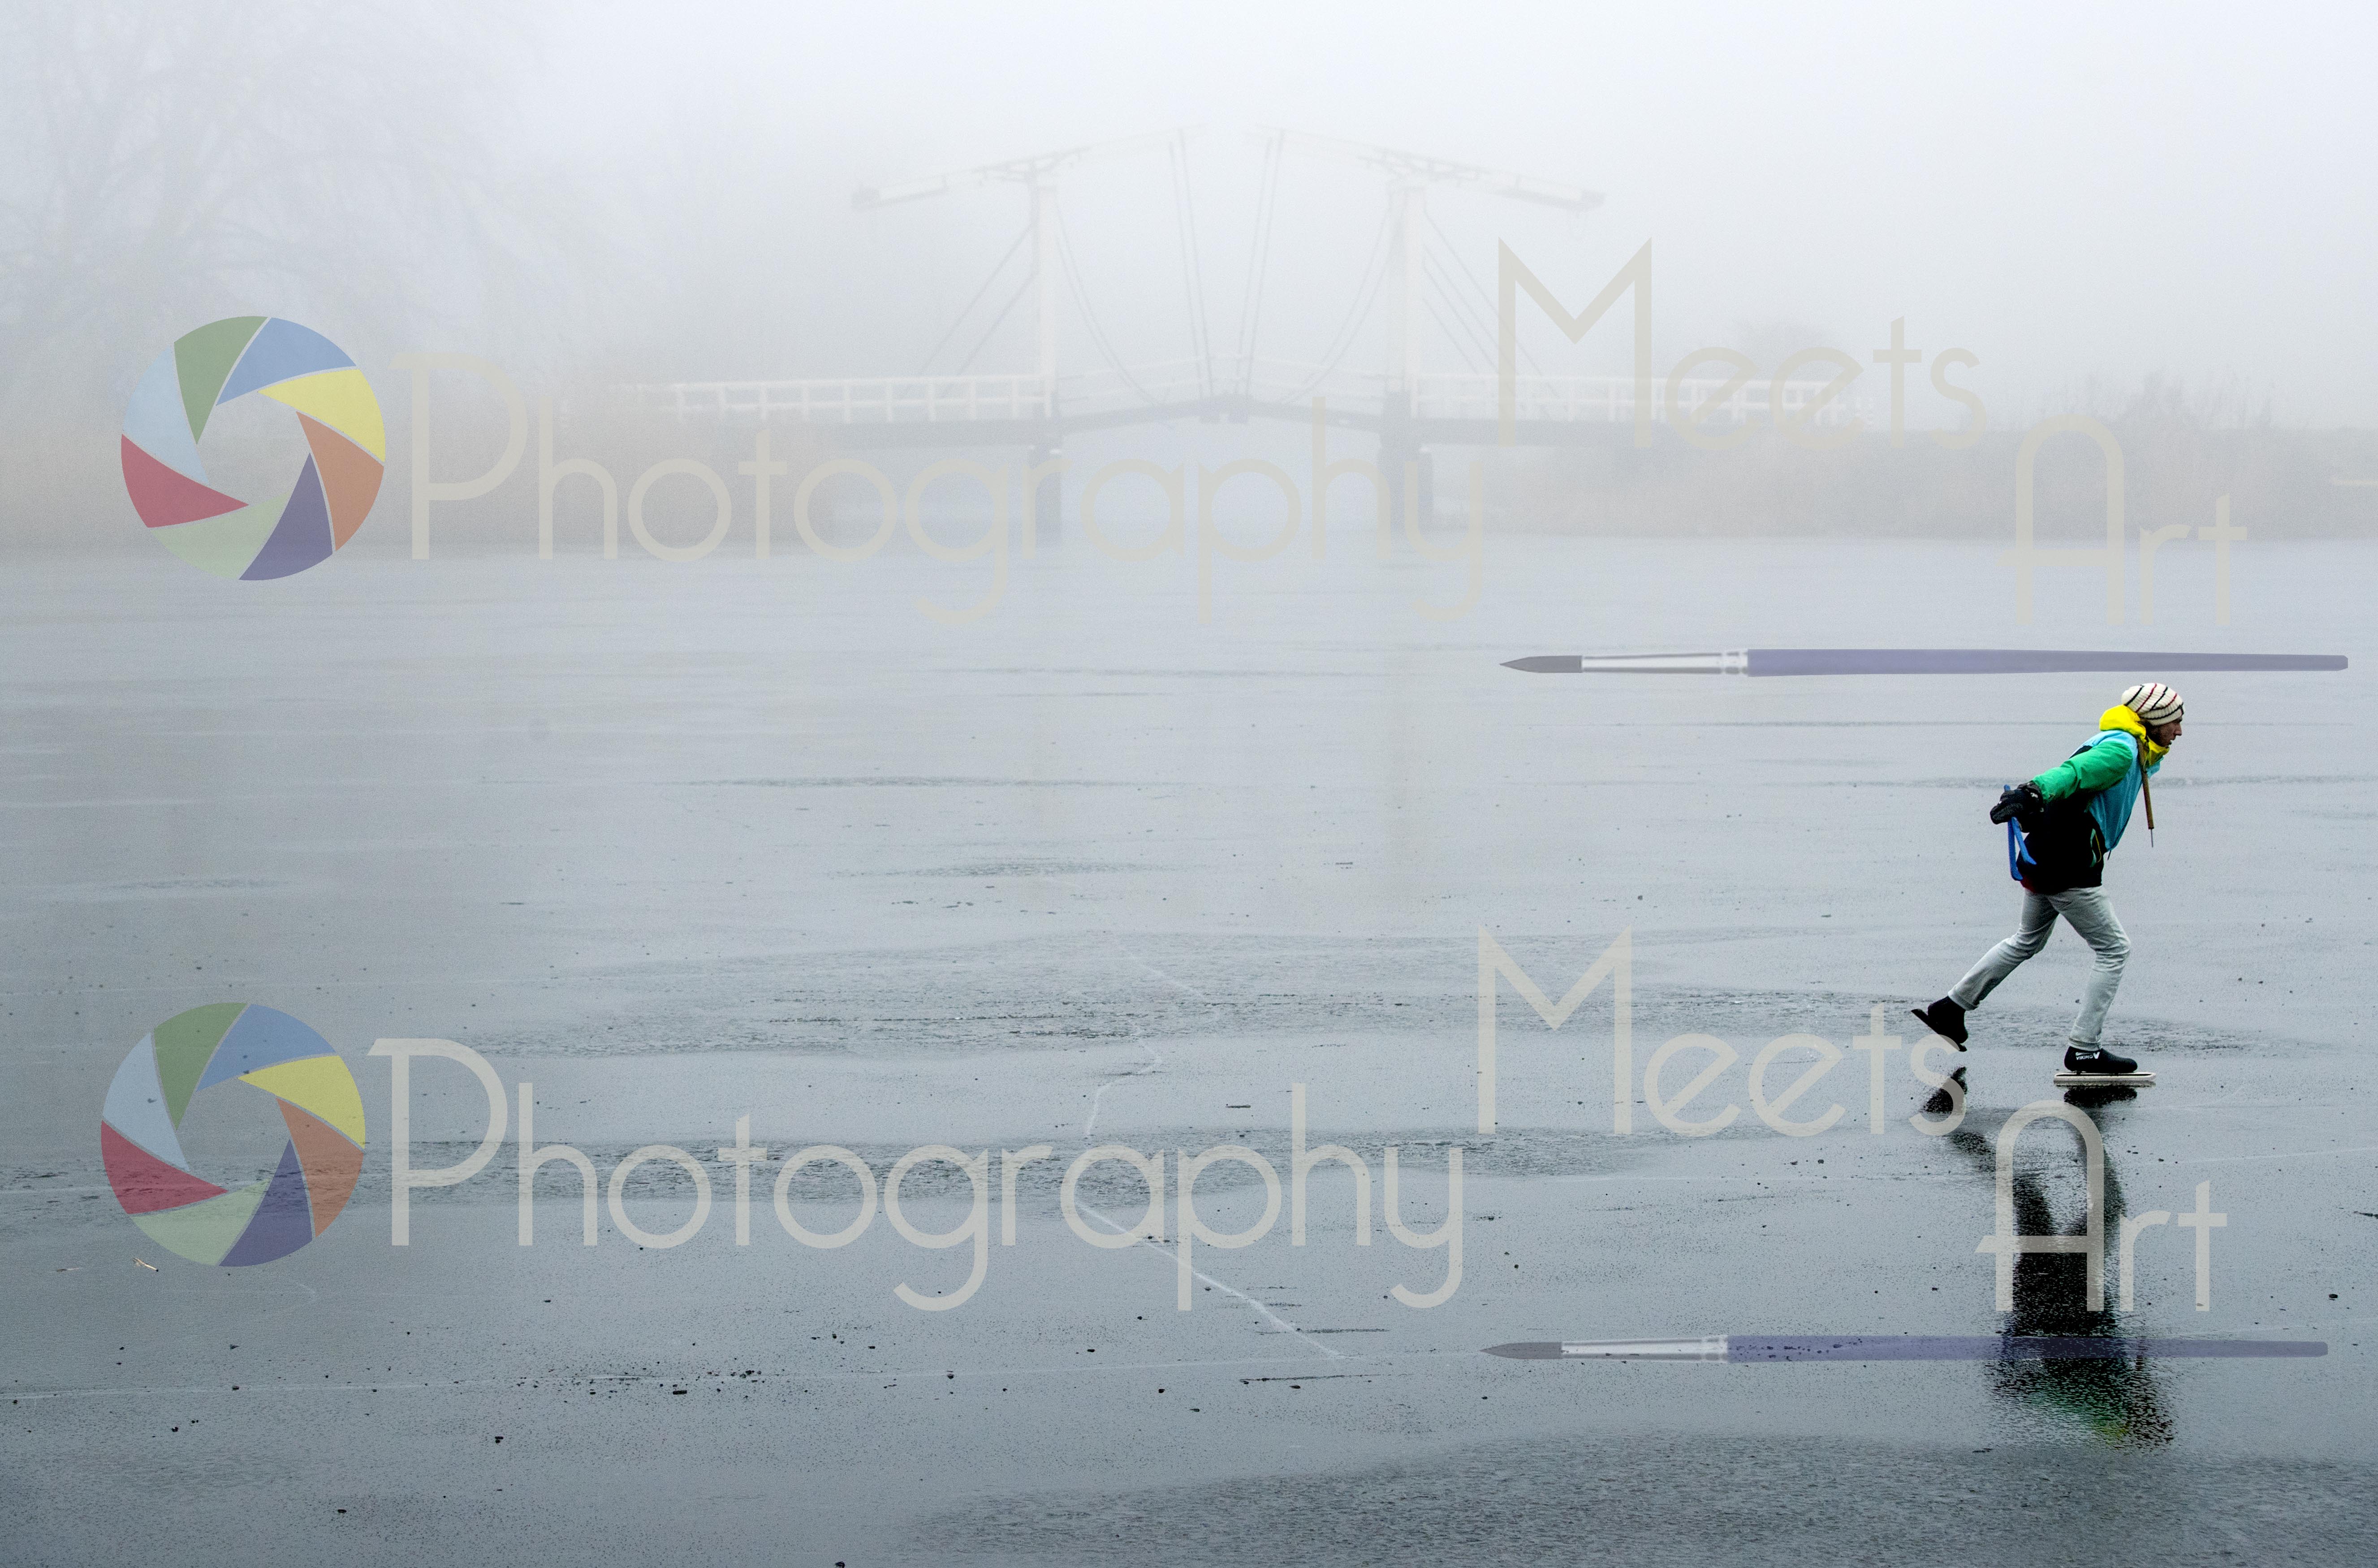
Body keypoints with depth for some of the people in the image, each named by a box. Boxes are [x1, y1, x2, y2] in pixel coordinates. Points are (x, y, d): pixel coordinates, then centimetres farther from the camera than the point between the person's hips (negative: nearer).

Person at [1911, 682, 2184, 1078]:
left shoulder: (2130, 750, 17)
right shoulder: (2122, 751, -15)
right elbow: (2074, 773, -31)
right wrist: (2034, 793, -46)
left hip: (2040, 860, 11)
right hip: (2069, 868, -11)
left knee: (2028, 941, 26)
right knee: (2114, 950, -1)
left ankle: (1949, 1011, 30)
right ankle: (2083, 1052, 0)